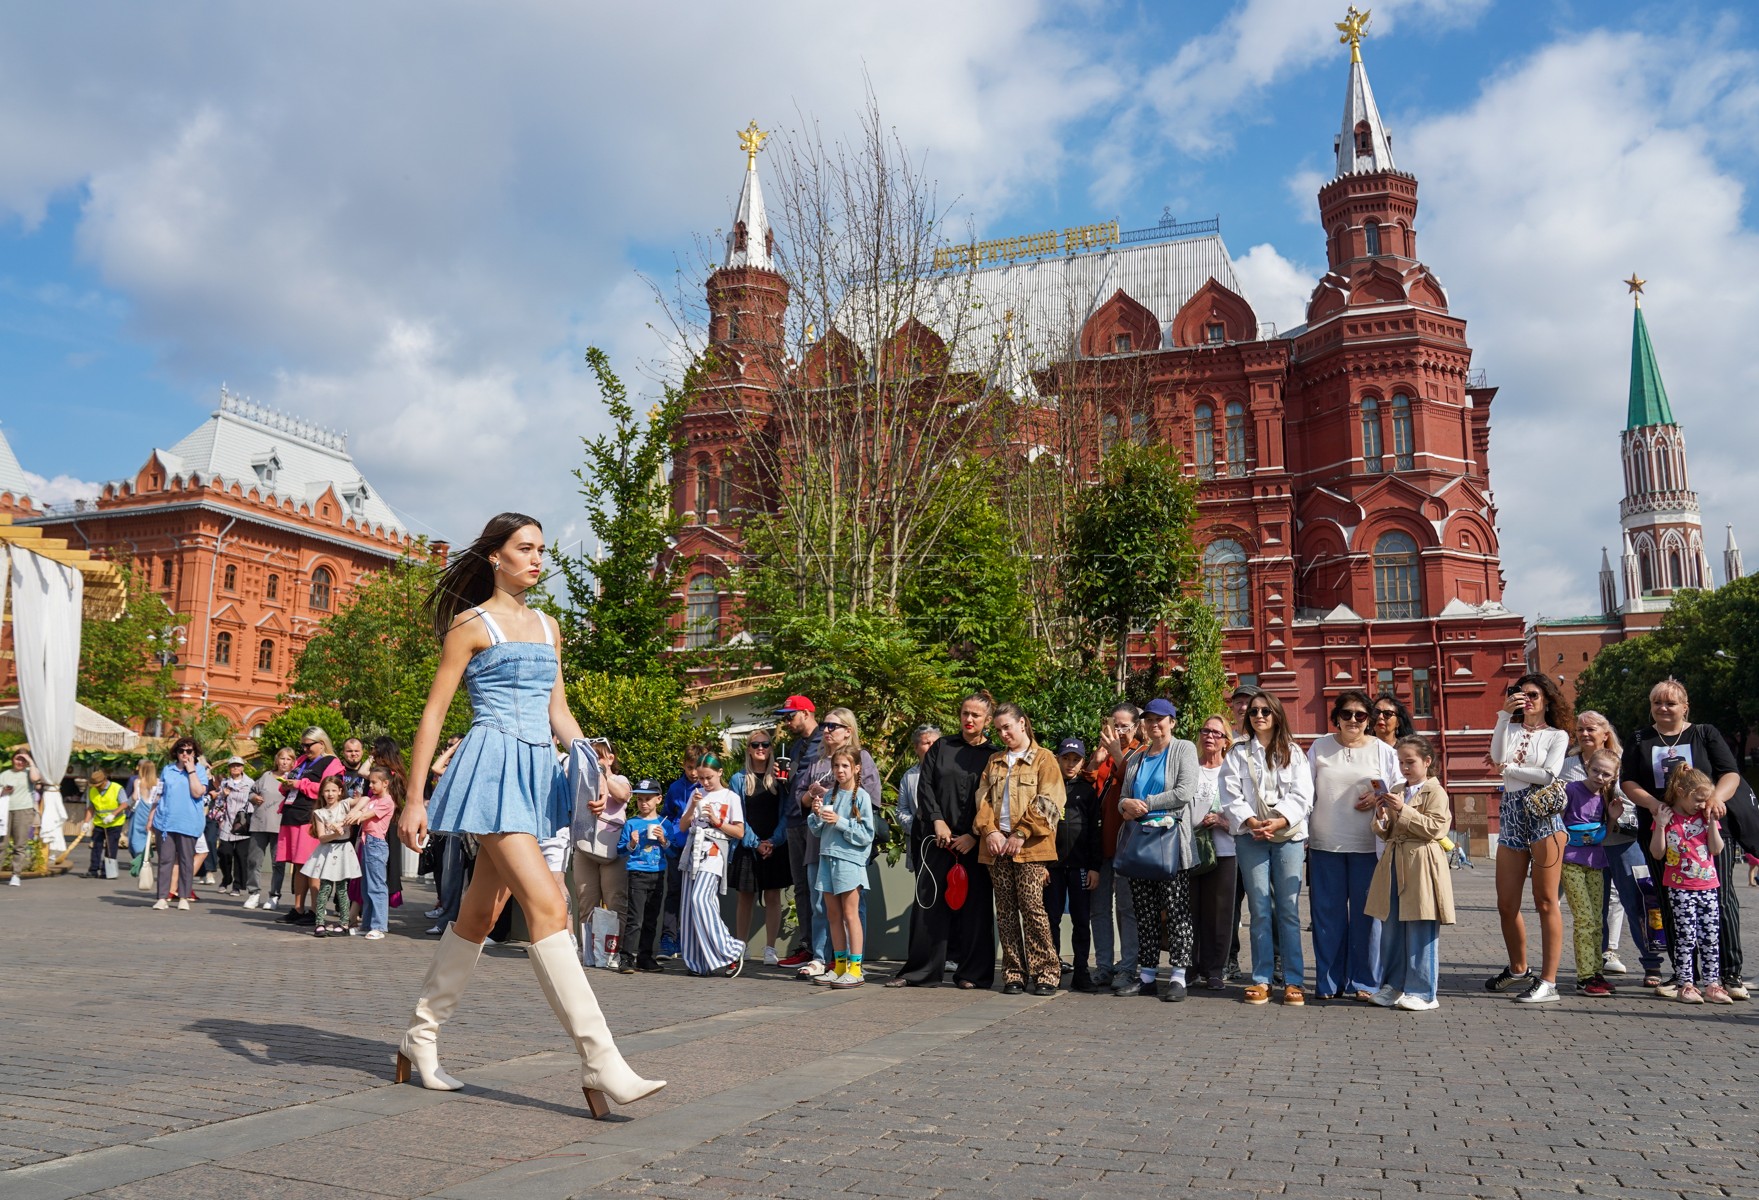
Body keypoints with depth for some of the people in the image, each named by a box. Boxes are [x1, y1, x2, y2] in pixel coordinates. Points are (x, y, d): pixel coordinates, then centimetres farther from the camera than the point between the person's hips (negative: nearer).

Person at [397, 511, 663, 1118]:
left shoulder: (546, 626, 18)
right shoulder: (471, 624, 0)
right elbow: (433, 712, -2)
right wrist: (414, 798, -6)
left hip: (538, 773, 7)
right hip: (493, 766, -7)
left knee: (479, 913, 12)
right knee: (547, 905, -17)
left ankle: (420, 1037, 28)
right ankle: (600, 1064, -19)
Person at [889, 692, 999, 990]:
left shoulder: (994, 754, 5)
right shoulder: (941, 747, 11)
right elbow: (925, 786, 6)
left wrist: (974, 836, -8)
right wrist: (937, 821, -6)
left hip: (974, 842, -2)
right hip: (939, 838, 2)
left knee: (974, 904, 1)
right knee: (928, 901, 1)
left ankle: (973, 973, 11)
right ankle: (919, 971, 8)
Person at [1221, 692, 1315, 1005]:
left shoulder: (1294, 754, 11)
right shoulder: (1238, 754, 12)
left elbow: (1302, 795, 0)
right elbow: (1231, 796, 2)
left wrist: (1279, 821, -15)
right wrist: (1250, 822, -15)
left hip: (1288, 835, 0)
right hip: (1251, 837, 0)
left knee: (1288, 910, -3)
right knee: (1260, 911, 0)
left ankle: (1293, 980, 1)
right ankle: (1261, 979, 4)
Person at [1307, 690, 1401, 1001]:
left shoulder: (1383, 751, 5)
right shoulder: (1320, 747, 8)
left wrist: (1379, 798, -12)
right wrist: (1303, 835, 3)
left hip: (1368, 846, -1)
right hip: (1324, 845, 1)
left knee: (1365, 914, 2)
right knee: (1327, 914, 5)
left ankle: (1362, 982, 12)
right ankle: (1328, 981, 13)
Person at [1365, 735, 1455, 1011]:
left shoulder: (1435, 792, -3)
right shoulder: (1395, 792, 16)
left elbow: (1436, 828, -15)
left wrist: (1403, 810, -18)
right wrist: (1381, 816, -3)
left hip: (1421, 867, -6)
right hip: (1394, 864, 6)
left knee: (1421, 932, -3)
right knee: (1391, 930, 9)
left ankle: (1421, 991, 6)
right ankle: (1393, 986, 18)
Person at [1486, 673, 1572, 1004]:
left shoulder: (1557, 735, 7)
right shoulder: (1510, 729, 15)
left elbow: (1548, 774, -9)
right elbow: (1497, 756, -6)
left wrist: (1509, 769, -1)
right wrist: (1504, 713, -7)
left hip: (1544, 815, -4)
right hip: (1512, 818, 5)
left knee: (1546, 902, -5)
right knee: (1506, 905, 8)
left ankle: (1548, 981, -2)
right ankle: (1518, 970, 26)